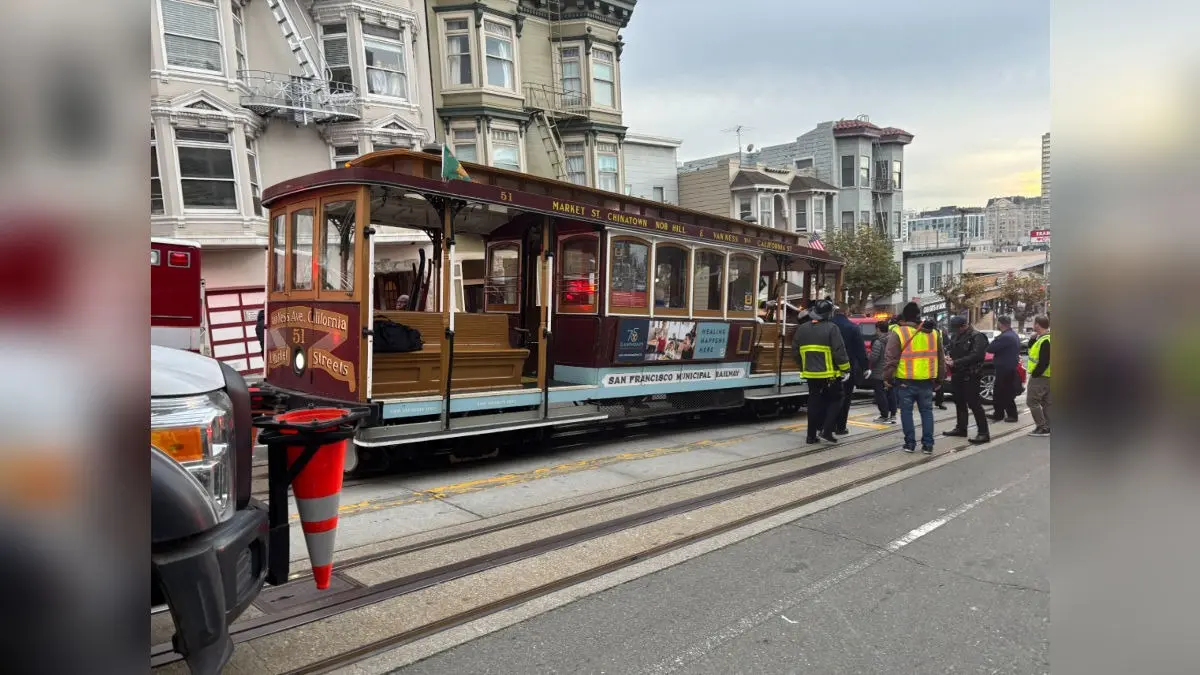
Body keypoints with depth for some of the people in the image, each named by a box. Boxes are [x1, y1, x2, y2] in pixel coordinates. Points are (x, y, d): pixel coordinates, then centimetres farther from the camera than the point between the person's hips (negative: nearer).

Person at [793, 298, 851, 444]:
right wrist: (845, 369, -5)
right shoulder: (831, 329, -11)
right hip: (830, 374, -5)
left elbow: (797, 353, 13)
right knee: (834, 400, 10)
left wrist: (803, 367, 24)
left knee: (814, 403, 11)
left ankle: (812, 435, 12)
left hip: (811, 374, 5)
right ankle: (826, 431, -1)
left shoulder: (801, 329, 6)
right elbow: (839, 352, -14)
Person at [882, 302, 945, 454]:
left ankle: (910, 443, 8)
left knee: (906, 411, 6)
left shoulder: (898, 332, -8)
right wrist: (939, 379, 23)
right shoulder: (933, 333, 10)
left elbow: (890, 358, -10)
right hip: (927, 381, 4)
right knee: (927, 411, 11)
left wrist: (888, 378, -2)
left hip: (906, 381, -4)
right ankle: (928, 444, 11)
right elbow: (940, 359, 16)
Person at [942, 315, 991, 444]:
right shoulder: (955, 335, 12)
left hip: (970, 375, -8)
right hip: (958, 374, 8)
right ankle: (961, 428, 27)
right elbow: (951, 350, 20)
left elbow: (975, 356, -24)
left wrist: (955, 362, -25)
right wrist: (950, 358, -4)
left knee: (974, 403, -9)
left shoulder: (977, 337, -14)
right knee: (959, 402, 16)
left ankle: (983, 433, -6)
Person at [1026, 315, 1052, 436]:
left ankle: (1042, 428, -4)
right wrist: (1034, 337, 1)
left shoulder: (1045, 341, -22)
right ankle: (1047, 427, 18)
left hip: (1040, 376, -10)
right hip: (1046, 376, 10)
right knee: (1046, 402, 13)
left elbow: (1044, 362, -24)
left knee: (1032, 401, -5)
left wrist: (1035, 374, -17)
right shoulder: (1042, 338, 11)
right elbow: (1030, 347, 17)